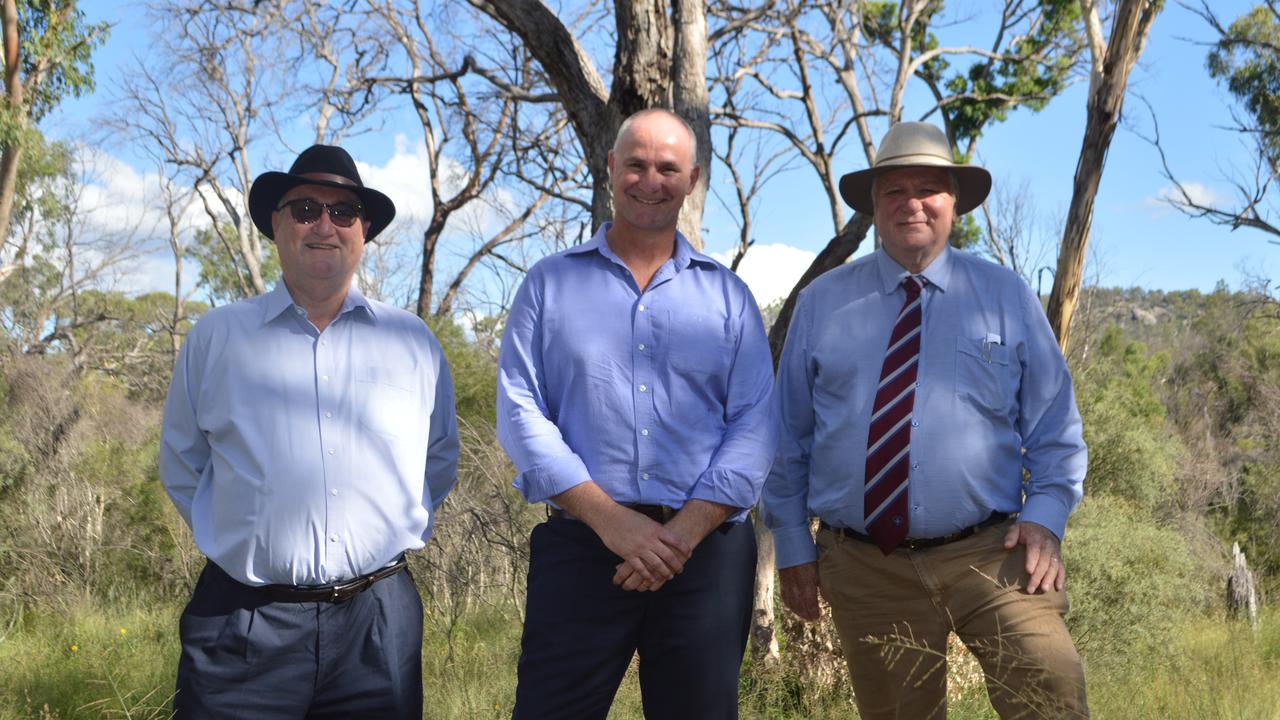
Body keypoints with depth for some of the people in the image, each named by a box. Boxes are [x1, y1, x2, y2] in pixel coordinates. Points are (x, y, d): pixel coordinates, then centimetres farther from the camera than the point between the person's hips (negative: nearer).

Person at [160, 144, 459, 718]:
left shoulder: (414, 342, 7)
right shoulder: (216, 337, 6)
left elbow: (440, 461, 18)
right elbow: (181, 466, 13)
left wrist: (401, 531, 7)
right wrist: (243, 540, 6)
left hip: (378, 622, 1)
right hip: (244, 623, -1)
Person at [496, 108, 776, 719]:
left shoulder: (729, 295, 12)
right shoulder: (550, 284, 9)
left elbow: (755, 426, 3)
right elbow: (520, 412, 0)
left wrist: (685, 531, -11)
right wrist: (610, 518, -12)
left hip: (707, 551, 1)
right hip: (580, 547, -1)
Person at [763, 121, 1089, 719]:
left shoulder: (1006, 297, 7)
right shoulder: (821, 304, 7)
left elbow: (1053, 422, 8)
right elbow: (789, 433, 10)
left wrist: (1046, 517, -5)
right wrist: (792, 543, 7)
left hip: (990, 556, -1)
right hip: (864, 568, 1)